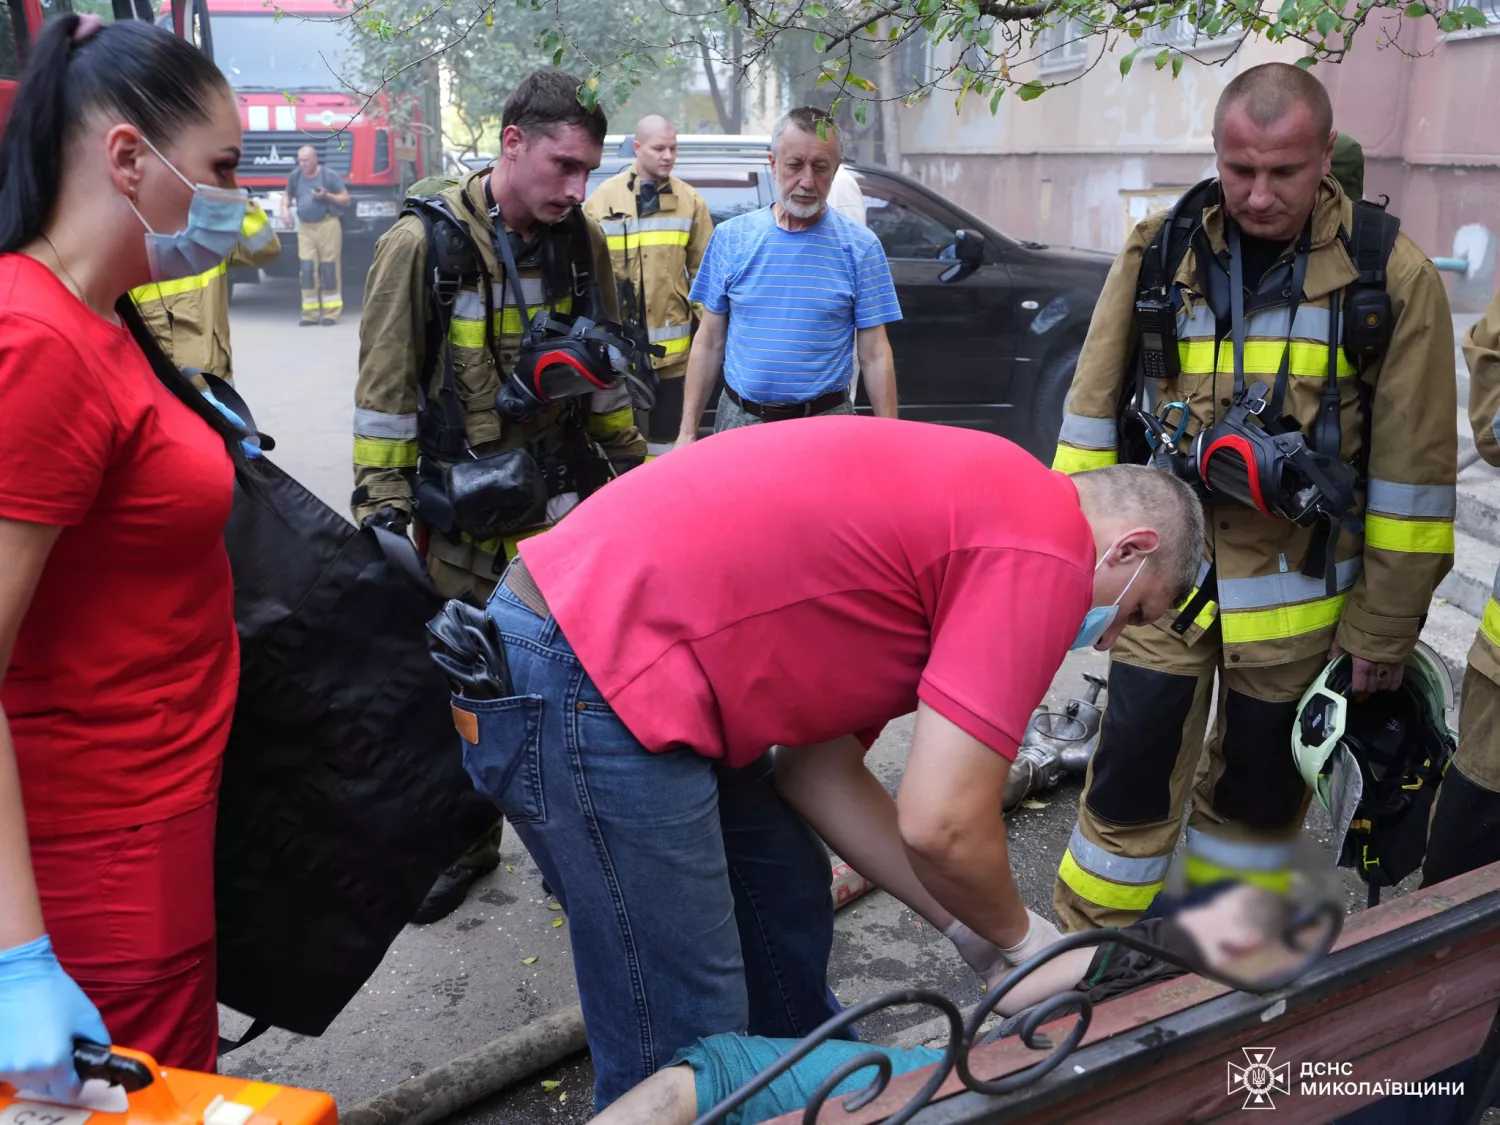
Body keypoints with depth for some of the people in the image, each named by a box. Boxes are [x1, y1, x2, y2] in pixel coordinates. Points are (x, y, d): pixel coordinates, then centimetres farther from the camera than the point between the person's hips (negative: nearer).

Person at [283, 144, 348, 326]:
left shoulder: (329, 175, -1)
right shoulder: (295, 176, 11)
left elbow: (345, 200, 1)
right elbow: (287, 195, 25)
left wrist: (327, 196, -15)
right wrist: (285, 208, 5)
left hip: (327, 225, -4)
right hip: (305, 227, 4)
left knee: (329, 268, -4)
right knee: (307, 269, -1)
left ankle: (331, 313, 0)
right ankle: (310, 313, 3)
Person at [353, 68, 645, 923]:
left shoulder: (582, 239, 3)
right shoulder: (424, 244, -11)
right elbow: (386, 391, -8)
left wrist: (630, 467, 17)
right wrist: (382, 509, -9)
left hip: (565, 500, 3)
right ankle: (467, 842, 30)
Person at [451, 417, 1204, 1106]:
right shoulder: (1044, 552, -8)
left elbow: (820, 768, 18)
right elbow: (942, 823, -13)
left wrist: (968, 927, 21)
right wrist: (1015, 938, 9)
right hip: (589, 689, -11)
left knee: (787, 909, 25)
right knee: (685, 1053, 2)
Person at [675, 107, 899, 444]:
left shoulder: (861, 248, -3)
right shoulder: (730, 237, 2)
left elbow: (875, 355, -3)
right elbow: (709, 344, 4)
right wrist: (688, 432, 1)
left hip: (825, 425, -1)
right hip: (739, 418, 2)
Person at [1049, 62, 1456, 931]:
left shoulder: (1392, 273, -7)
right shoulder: (1159, 253, -3)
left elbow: (1412, 470, -4)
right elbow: (1094, 412, 3)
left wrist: (1385, 627, -2)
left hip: (1294, 591, 0)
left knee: (1260, 782, 15)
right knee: (1134, 769, 3)